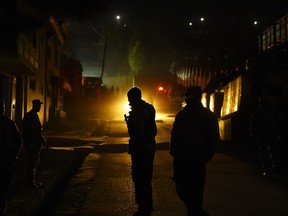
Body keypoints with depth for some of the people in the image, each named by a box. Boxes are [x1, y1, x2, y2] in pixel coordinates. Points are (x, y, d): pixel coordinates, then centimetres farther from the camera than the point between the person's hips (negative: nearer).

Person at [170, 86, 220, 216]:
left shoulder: (208, 116, -4)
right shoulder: (181, 114, 10)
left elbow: (214, 139, -4)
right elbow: (174, 135, 16)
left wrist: (205, 157, -9)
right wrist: (174, 152, 5)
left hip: (196, 162, -5)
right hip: (180, 160, 5)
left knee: (195, 192, -1)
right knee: (181, 189, 9)